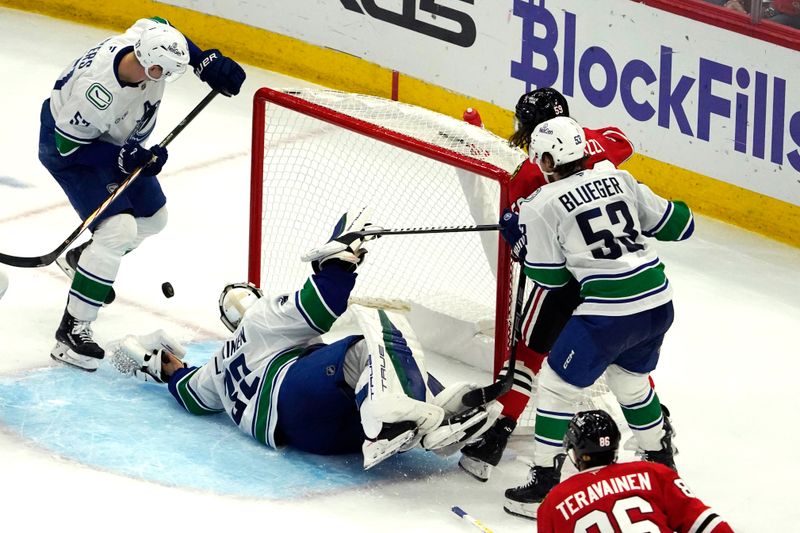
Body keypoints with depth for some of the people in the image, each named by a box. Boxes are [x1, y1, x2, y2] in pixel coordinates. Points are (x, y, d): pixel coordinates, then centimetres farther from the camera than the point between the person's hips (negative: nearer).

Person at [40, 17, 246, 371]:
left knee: (153, 217, 19)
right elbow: (70, 144, -29)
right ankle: (72, 330, -15)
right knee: (119, 229, -23)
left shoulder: (146, 38, -26)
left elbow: (160, 28, 1)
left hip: (119, 141, 8)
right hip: (67, 146, -8)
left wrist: (208, 62, -8)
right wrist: (126, 159, -32)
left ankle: (81, 259, 45)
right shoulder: (98, 92, -43)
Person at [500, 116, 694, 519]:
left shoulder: (541, 205, -4)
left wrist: (518, 237, 15)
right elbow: (677, 225, 14)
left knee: (556, 383, 9)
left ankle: (544, 486, 10)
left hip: (609, 312, -6)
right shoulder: (619, 180, 10)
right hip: (658, 303, 6)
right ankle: (662, 463, 42)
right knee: (630, 379, 30)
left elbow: (550, 277, 1)